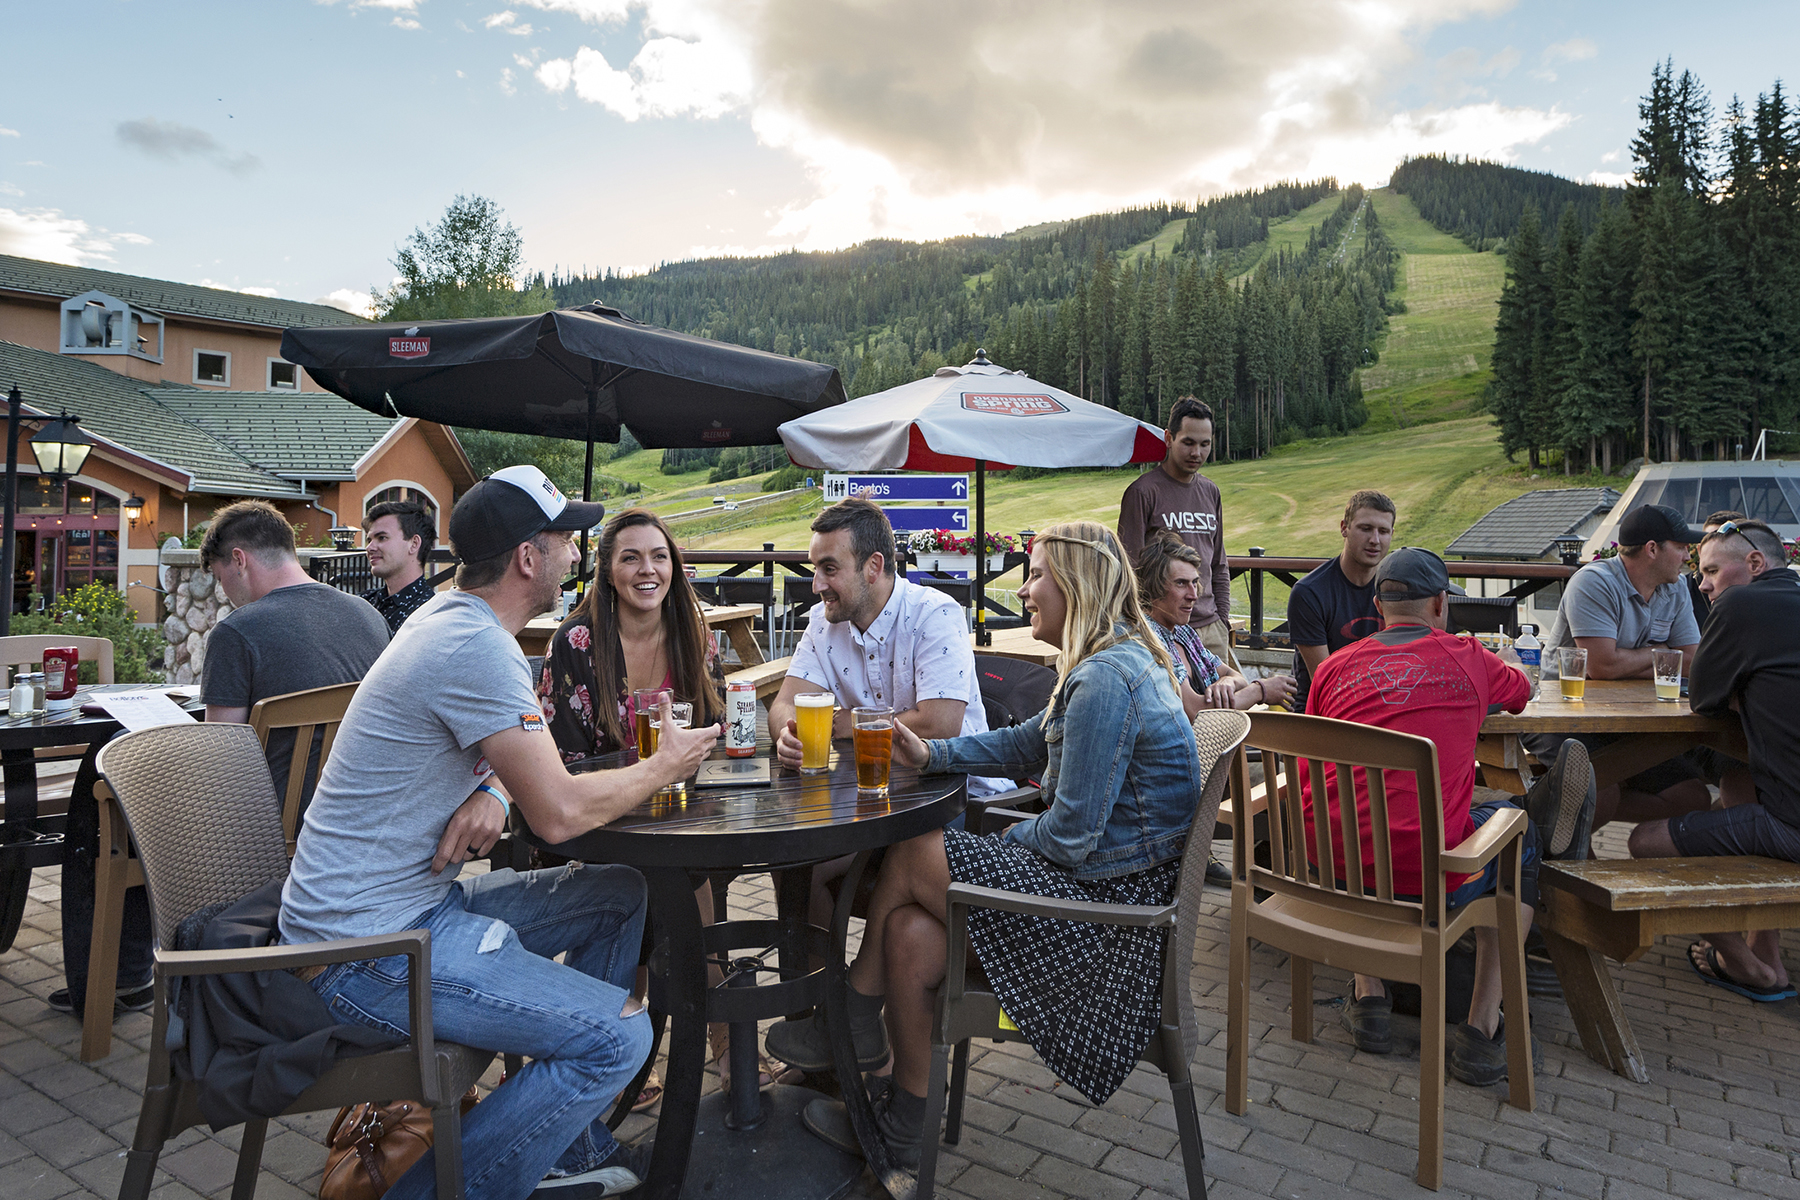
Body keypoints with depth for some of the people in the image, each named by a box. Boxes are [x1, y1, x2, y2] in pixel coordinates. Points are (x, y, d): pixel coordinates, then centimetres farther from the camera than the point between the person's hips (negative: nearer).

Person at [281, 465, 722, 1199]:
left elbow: (526, 766, 17)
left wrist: (492, 794, -7)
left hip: (416, 900, 10)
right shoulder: (476, 647, -23)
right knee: (619, 1037, -18)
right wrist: (664, 768, -4)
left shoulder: (449, 617, 9)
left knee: (623, 897, 13)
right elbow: (559, 813, -22)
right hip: (367, 947, -10)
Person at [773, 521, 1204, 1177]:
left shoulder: (1105, 680, -23)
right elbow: (1031, 743, 21)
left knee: (910, 858, -6)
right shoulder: (1118, 662, 11)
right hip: (1119, 882, 9)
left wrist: (1009, 839, -1)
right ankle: (905, 1128, 9)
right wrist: (933, 753, 10)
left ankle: (856, 1019, 17)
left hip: (1109, 901, -9)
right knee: (911, 933, -2)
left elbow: (1070, 836, -23)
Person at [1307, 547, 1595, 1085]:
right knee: (1517, 836, 26)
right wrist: (1506, 659, 53)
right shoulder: (1468, 659, 5)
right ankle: (1482, 1027, 24)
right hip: (1430, 880, -3)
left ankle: (1368, 995, 32)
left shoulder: (1334, 668, 7)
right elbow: (1520, 689, 30)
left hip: (1329, 870, 3)